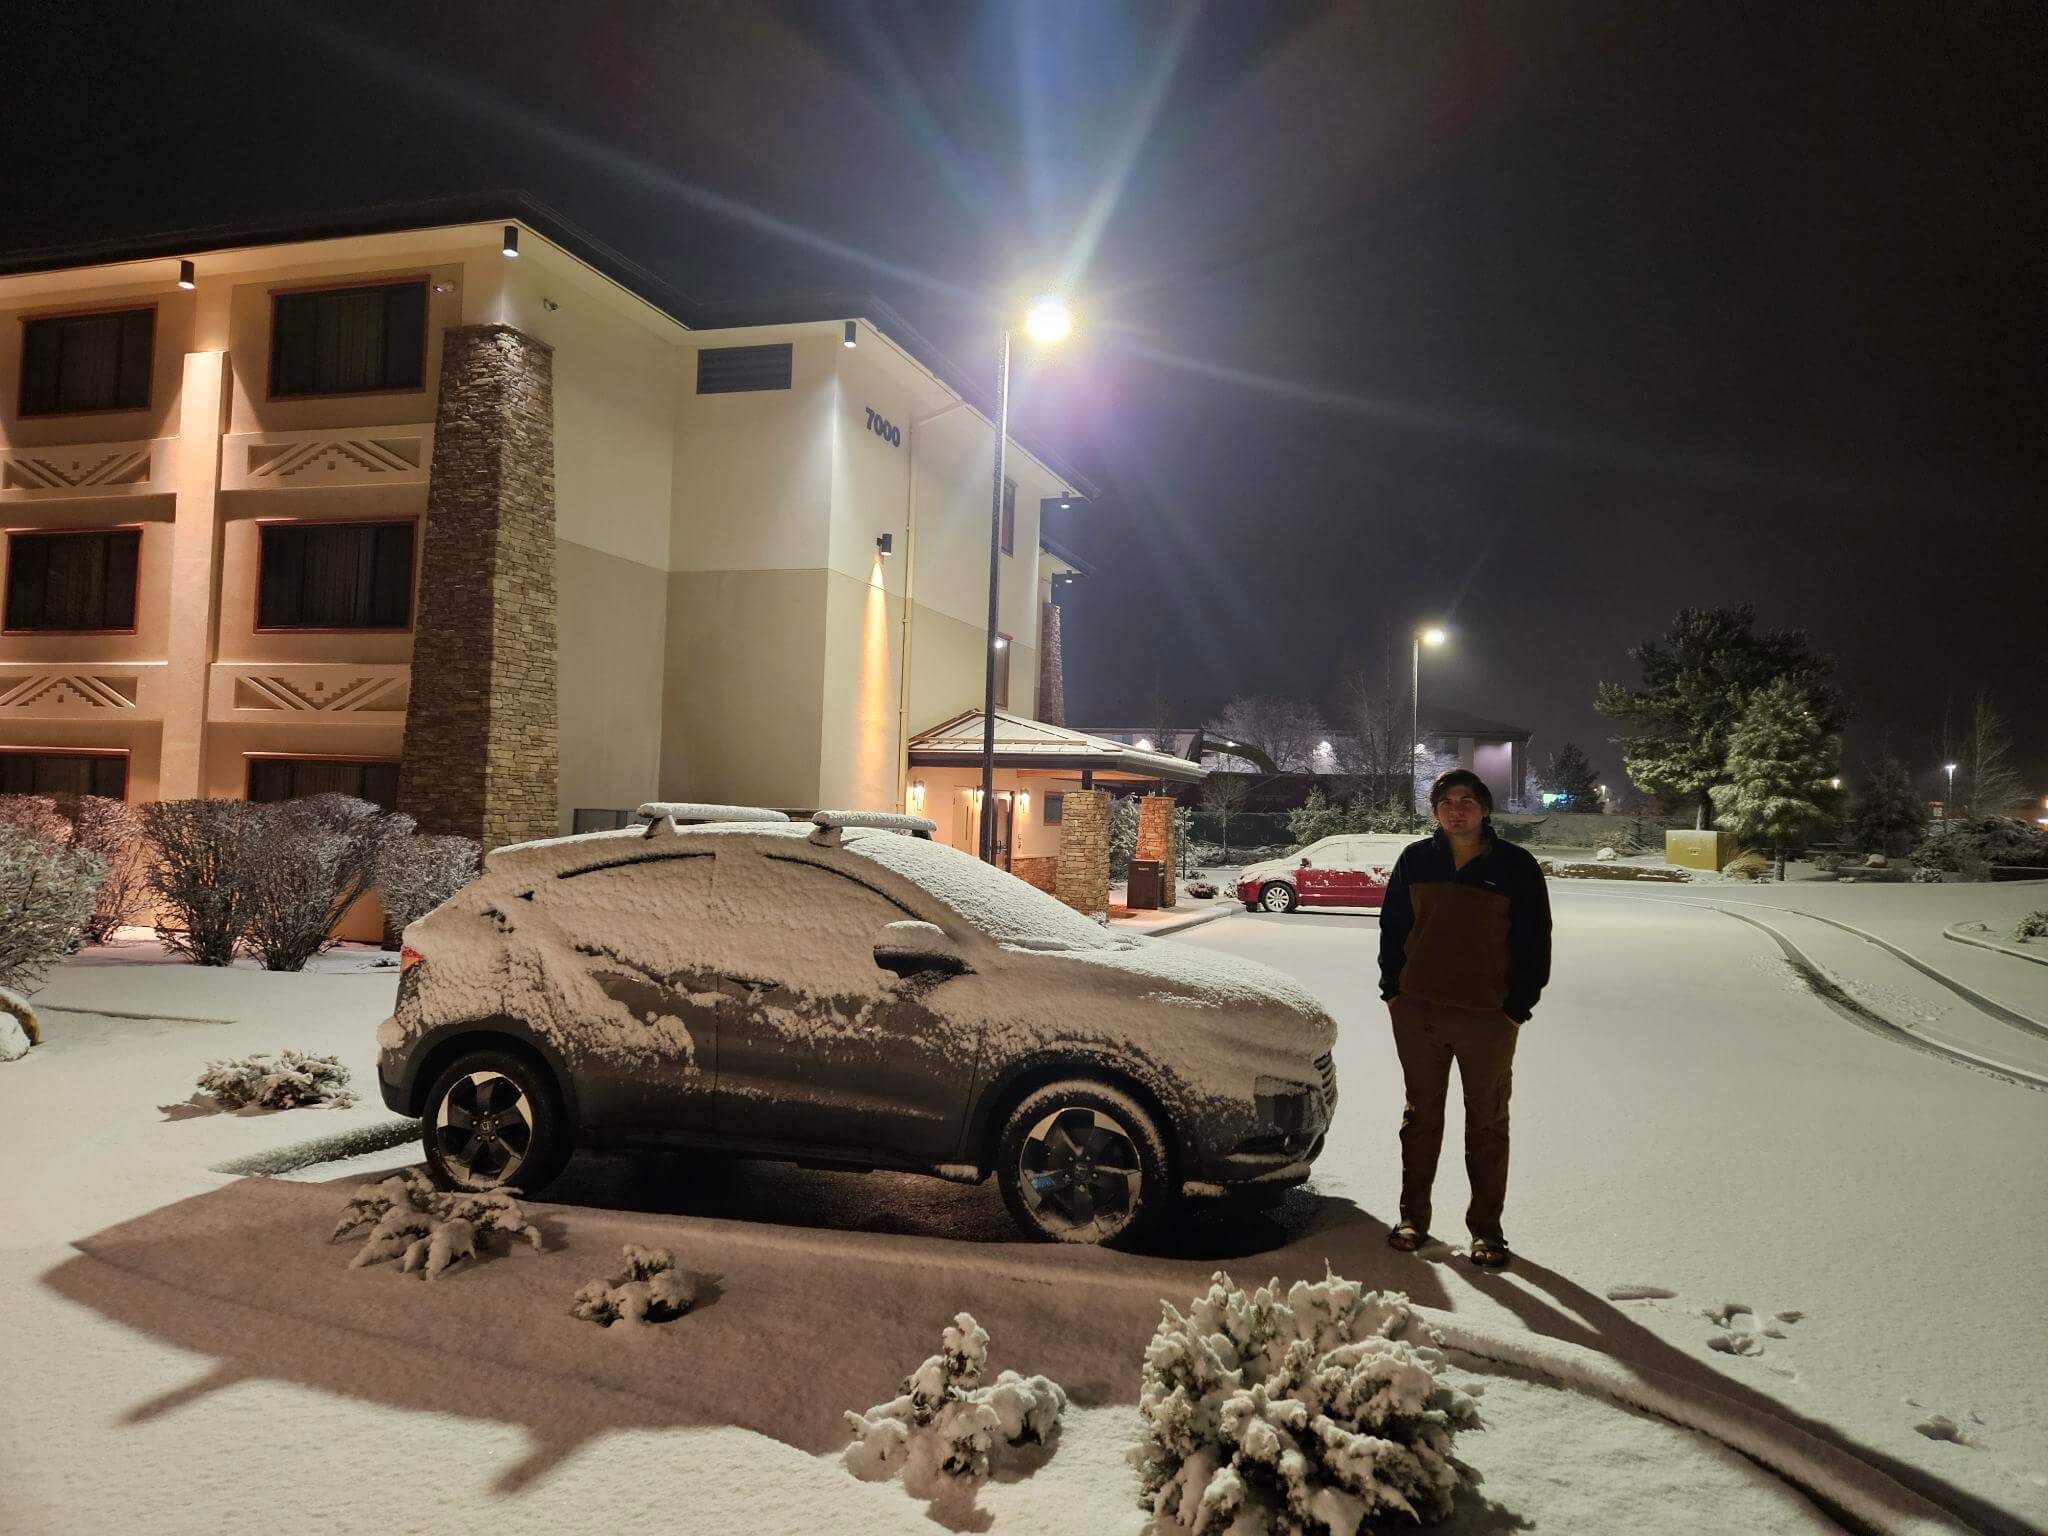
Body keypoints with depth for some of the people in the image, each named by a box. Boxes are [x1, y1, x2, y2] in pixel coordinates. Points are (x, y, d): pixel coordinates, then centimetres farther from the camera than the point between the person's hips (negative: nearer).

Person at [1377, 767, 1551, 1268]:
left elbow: (1535, 944, 0)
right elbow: (1391, 928, 11)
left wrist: (1517, 1009, -5)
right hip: (1416, 1011, 2)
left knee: (1488, 1123, 7)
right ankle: (1413, 1217, 23)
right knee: (1420, 1115, 11)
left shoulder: (1516, 867, -3)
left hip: (1489, 1017, -2)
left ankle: (1486, 1228, 17)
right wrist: (1393, 991, 4)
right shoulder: (1415, 860, 4)